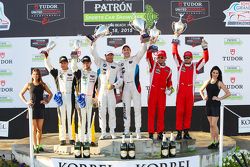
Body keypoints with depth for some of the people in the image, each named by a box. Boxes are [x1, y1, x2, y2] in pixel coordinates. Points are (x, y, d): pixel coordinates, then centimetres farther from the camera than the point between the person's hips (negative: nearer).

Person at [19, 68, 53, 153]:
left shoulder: (43, 85, 7)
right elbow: (21, 94, 8)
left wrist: (47, 101, 2)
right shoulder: (29, 84, 2)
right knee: (34, 128, -4)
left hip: (41, 108, 2)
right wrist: (26, 102, -3)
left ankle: (39, 145, 16)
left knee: (40, 128, 7)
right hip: (32, 107, -2)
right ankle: (35, 146, -4)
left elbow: (50, 94, 17)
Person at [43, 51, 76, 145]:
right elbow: (48, 66, -2)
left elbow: (77, 85, 9)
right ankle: (62, 139, 2)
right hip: (60, 97, 0)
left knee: (71, 118, 0)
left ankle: (71, 138, 2)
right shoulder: (57, 72, 9)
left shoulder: (72, 73, 9)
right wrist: (46, 56, -17)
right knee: (61, 118, 1)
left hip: (70, 96, 0)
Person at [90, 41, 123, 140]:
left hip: (111, 91, 0)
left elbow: (120, 79, 7)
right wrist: (94, 43, -7)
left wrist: (114, 85, -10)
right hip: (102, 91, 0)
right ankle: (103, 132, 5)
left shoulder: (117, 66, 10)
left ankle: (112, 132, 7)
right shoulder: (101, 62, 9)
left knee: (112, 112, -1)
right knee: (102, 112, 0)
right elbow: (93, 53, 2)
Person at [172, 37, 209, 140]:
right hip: (180, 91, -1)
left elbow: (205, 59, 4)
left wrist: (205, 48, -6)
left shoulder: (195, 66, 9)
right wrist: (175, 45, -3)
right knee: (179, 112, -2)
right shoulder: (180, 64, 11)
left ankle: (186, 132, 13)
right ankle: (179, 132, 1)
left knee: (188, 112, 6)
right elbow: (175, 54, 7)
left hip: (190, 92, 1)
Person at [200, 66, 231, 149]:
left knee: (214, 124, -9)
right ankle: (213, 142, 14)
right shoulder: (207, 82, 9)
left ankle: (217, 141, 4)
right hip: (208, 104, 5)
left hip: (215, 104, -5)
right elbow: (201, 90, 25)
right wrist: (203, 97, 10)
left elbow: (228, 93, -10)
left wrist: (220, 98, -11)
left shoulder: (219, 83, -6)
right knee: (211, 124, 8)